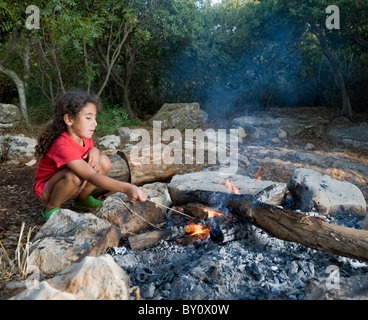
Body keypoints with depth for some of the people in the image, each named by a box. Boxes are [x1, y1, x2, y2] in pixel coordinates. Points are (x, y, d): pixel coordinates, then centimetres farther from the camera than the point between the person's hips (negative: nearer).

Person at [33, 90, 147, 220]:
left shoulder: (84, 136, -9)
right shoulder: (63, 146, -35)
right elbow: (92, 177, -45)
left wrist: (94, 150, -14)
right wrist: (127, 188, -56)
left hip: (73, 186, 7)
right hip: (46, 190, -7)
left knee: (103, 161, -12)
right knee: (75, 175, -38)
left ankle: (83, 199, 7)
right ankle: (50, 209, -11)